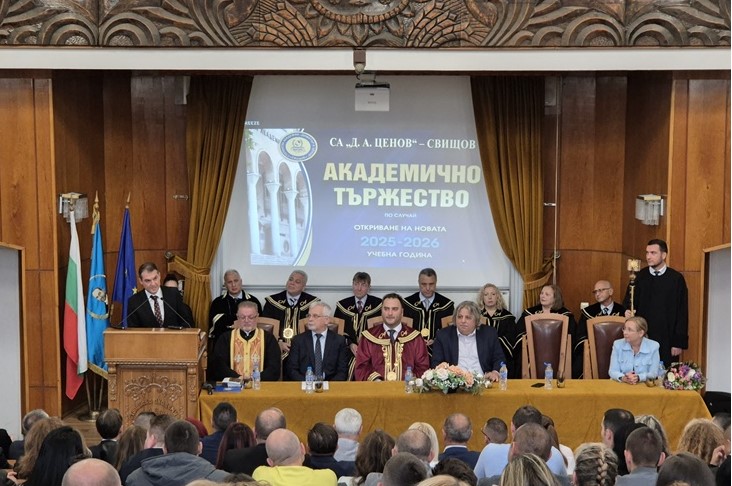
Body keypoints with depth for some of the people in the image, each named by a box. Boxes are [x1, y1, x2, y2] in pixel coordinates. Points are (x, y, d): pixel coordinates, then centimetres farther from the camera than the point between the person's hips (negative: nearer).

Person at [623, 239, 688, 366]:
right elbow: (627, 303, 9)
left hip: (667, 341, -2)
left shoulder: (676, 279, 0)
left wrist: (679, 343, -4)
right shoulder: (639, 277, 5)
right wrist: (627, 312, -15)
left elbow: (682, 313, 0)